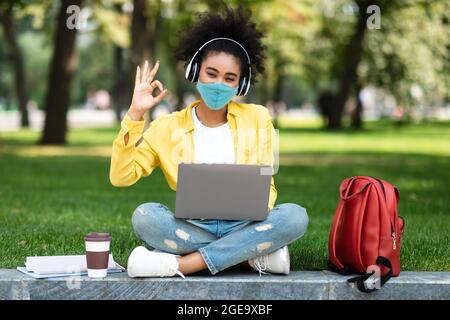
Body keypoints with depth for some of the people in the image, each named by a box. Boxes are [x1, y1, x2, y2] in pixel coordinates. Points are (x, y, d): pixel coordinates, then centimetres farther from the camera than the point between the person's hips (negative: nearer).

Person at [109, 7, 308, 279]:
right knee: (144, 216, -30)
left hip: (243, 226, 1)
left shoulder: (257, 119, 8)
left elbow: (266, 185, 6)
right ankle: (256, 255, -25)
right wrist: (135, 115, -10)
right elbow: (121, 177, -3)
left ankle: (181, 264, -30)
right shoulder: (168, 127, 5)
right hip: (192, 230, -1)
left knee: (295, 215, -29)